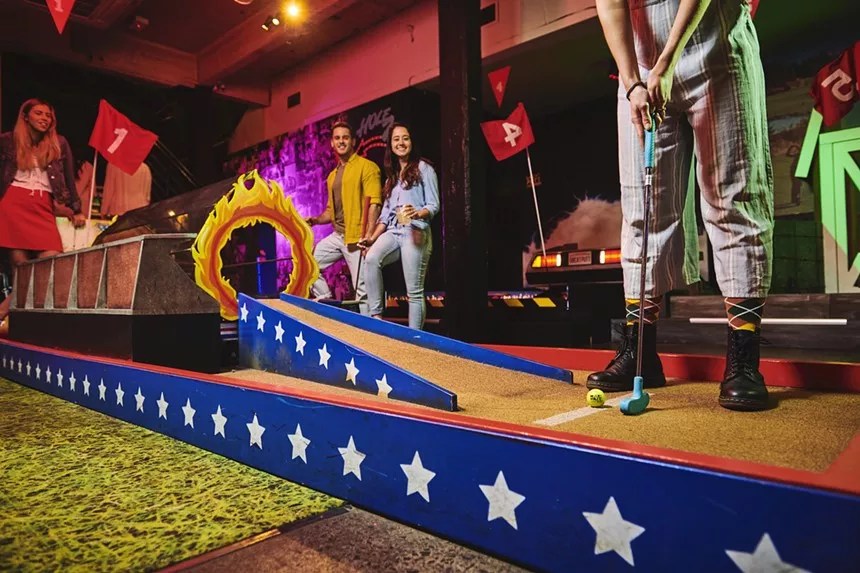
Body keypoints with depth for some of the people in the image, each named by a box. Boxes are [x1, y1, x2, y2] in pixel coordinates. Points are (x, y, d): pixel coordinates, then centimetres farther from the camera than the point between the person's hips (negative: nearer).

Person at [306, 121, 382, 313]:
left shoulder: (366, 166, -4)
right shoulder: (332, 175, 20)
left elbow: (374, 204, -14)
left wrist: (368, 236, -24)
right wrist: (314, 220, 7)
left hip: (357, 237, -8)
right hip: (337, 236, 8)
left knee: (363, 290, -8)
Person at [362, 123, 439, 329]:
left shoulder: (423, 168, 5)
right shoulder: (392, 174, 24)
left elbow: (434, 205, -3)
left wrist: (418, 214, -25)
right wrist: (373, 238, 9)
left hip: (415, 233, -5)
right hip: (393, 231, 5)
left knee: (414, 292, -6)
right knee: (371, 259, -27)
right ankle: (376, 315, -21)